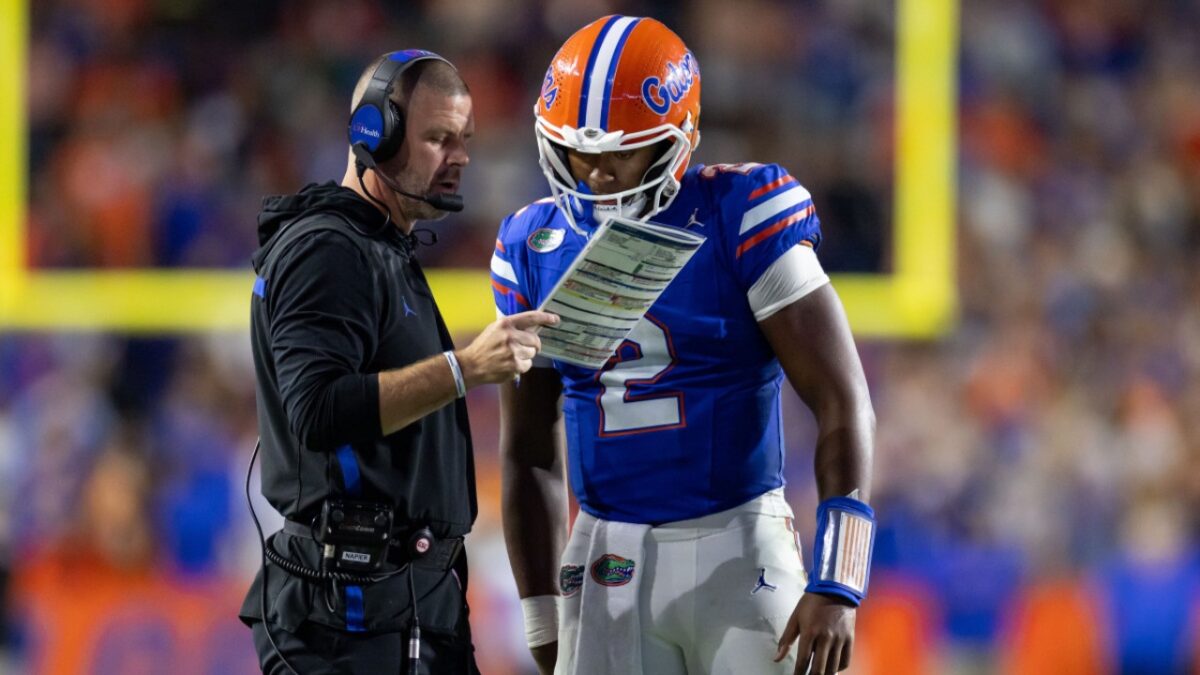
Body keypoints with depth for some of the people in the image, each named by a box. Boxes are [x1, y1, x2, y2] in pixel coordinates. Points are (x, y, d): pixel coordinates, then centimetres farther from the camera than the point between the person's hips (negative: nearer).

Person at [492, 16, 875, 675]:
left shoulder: (741, 220, -9)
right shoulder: (534, 247, 6)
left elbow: (844, 406, -10)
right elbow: (529, 451, 15)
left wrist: (836, 585, -17)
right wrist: (541, 615, 12)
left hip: (738, 547, -4)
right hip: (610, 562, 4)